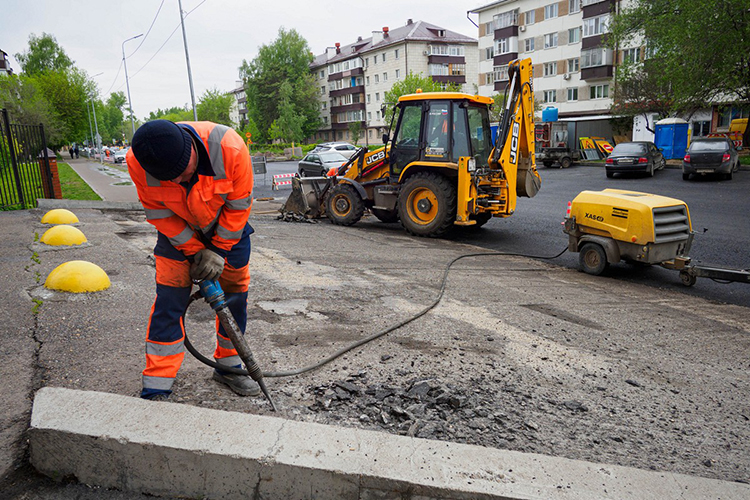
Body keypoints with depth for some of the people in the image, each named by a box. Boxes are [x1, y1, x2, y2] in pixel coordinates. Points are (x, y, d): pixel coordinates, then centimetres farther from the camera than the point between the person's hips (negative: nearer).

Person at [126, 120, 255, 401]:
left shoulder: (230, 148, -36)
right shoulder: (138, 162, -30)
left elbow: (239, 205, -21)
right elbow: (158, 212, -15)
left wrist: (218, 251, -18)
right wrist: (194, 250, -16)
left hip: (228, 226, 1)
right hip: (178, 230, 0)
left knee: (235, 293, 5)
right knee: (169, 298, -7)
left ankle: (228, 366, 24)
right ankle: (156, 390, 1)